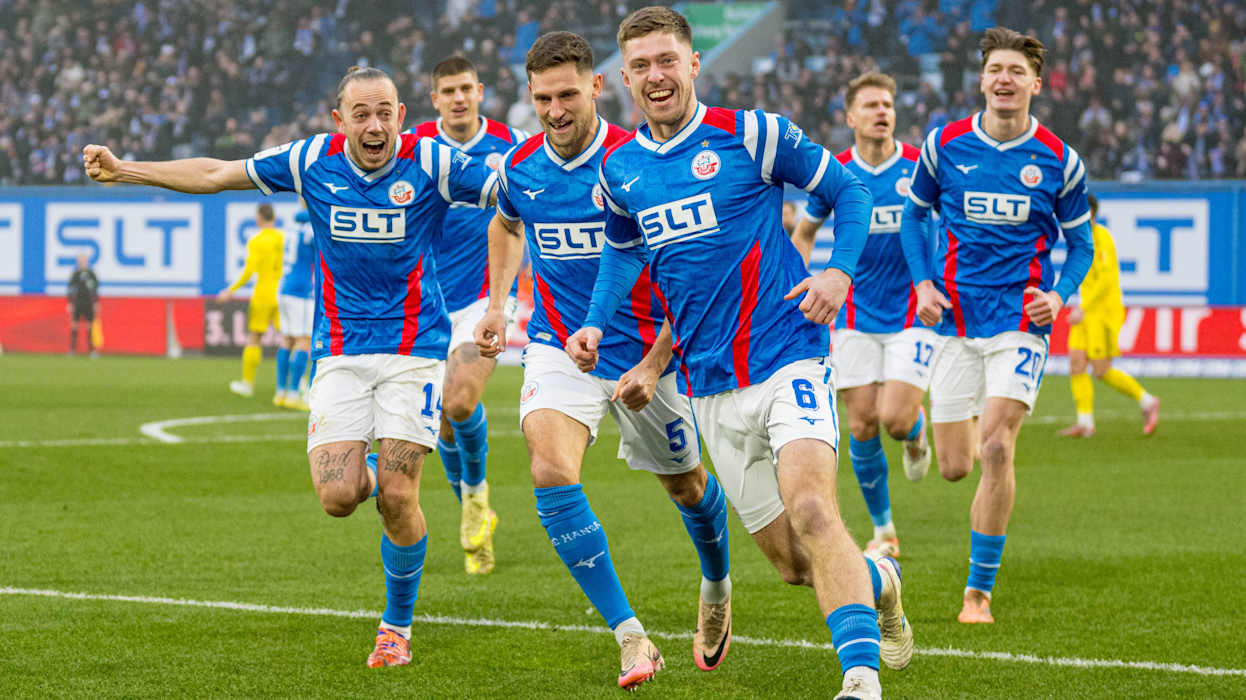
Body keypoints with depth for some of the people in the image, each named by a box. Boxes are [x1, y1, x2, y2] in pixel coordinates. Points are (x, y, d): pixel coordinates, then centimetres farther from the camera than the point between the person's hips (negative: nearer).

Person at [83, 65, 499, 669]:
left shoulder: (431, 163, -8)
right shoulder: (312, 160, -1)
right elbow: (215, 175, 8)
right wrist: (124, 170, 10)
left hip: (413, 349, -2)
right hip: (340, 352, 2)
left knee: (397, 498, -10)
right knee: (337, 498, -12)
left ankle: (397, 625, 13)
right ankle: (363, 477, 27)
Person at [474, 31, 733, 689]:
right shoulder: (520, 167, -3)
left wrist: (654, 365, -21)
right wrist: (495, 304, 11)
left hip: (642, 350, -2)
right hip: (557, 348, 2)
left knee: (686, 486, 15)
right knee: (551, 471, -23)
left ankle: (717, 588, 49)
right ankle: (629, 635, -18)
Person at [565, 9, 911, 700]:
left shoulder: (749, 134, -6)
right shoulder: (619, 170, 9)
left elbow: (847, 191, 3)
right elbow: (623, 248, 27)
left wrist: (840, 270, -12)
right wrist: (594, 325, 12)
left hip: (787, 358, -5)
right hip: (710, 389, 5)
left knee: (809, 508, -27)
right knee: (792, 562, 6)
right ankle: (876, 581, 37)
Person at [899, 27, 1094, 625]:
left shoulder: (1060, 162, -1)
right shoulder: (944, 146, 0)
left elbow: (1079, 242, 10)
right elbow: (914, 214, 14)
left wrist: (1060, 294, -8)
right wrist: (923, 283, 0)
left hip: (1021, 319, -2)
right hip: (955, 321, 2)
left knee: (996, 448, -16)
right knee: (954, 467, 1)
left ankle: (979, 589, -5)